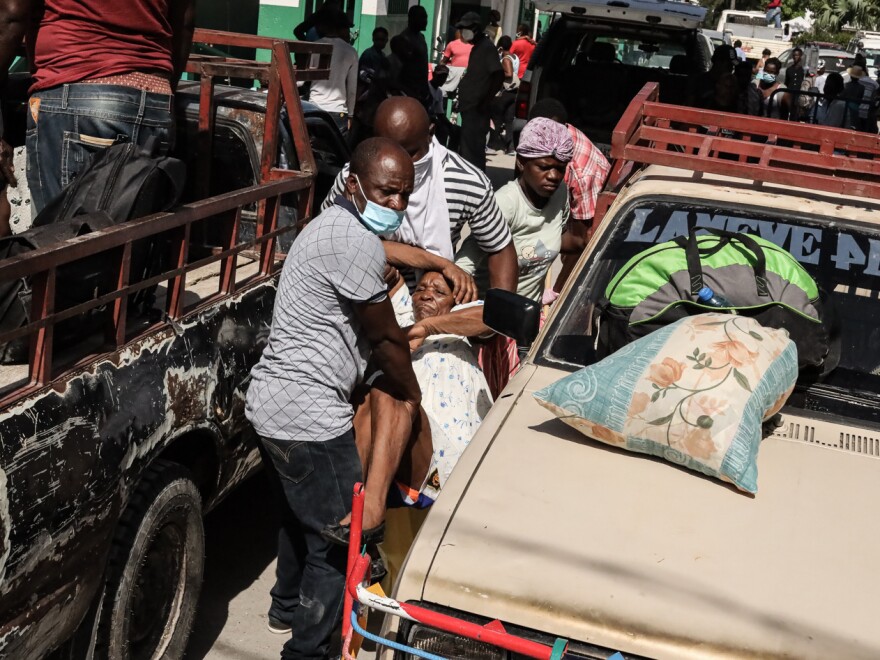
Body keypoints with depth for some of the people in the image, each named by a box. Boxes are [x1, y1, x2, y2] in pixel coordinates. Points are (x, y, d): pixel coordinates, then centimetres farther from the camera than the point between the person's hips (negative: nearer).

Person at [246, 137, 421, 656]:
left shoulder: (333, 225, 14)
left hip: (271, 400, 11)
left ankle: (288, 606, 50)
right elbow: (386, 338, -9)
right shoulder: (358, 243, -20)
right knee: (342, 539, 3)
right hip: (309, 416, -11)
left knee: (301, 514, 30)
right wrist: (410, 389, 6)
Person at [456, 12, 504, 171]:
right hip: (470, 106, 10)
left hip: (477, 107, -10)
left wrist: (486, 101, -19)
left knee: (473, 147, -9)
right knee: (468, 145, 14)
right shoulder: (477, 47, 17)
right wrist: (462, 98, 16)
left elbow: (499, 76, -20)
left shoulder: (487, 47, -11)